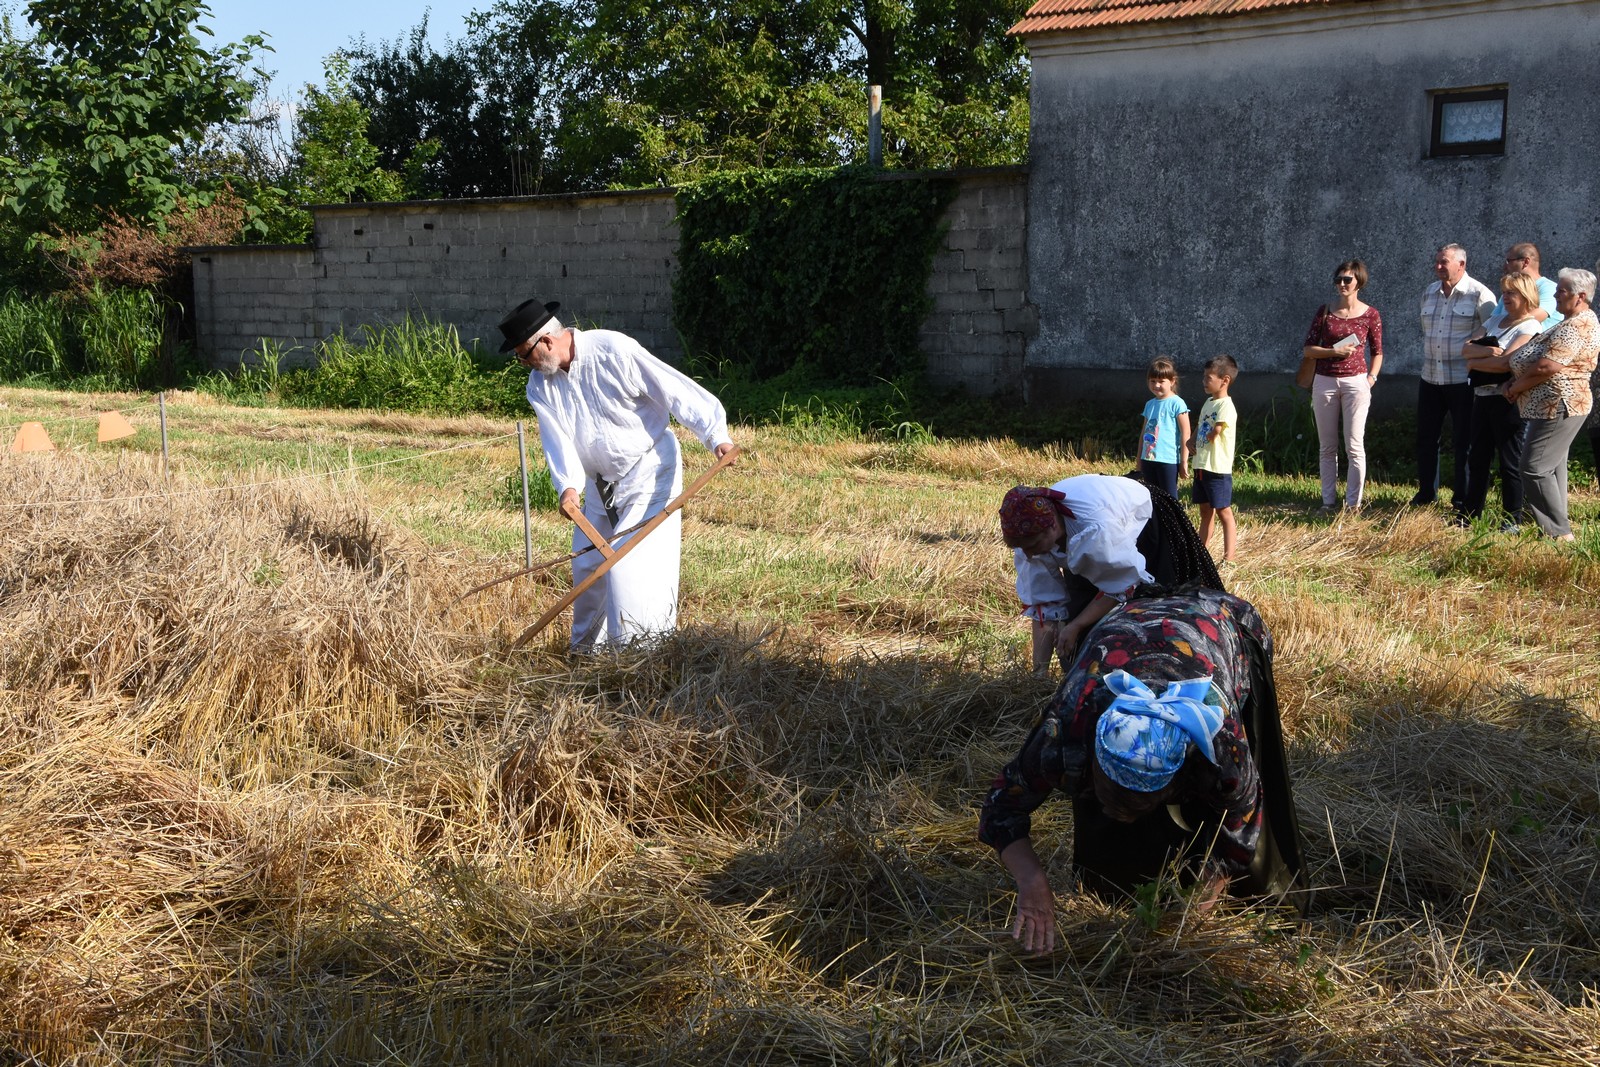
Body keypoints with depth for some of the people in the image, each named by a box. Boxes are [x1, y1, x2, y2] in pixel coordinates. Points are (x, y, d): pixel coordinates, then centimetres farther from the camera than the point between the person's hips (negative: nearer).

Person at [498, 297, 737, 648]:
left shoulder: (613, 351, -20)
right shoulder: (540, 386, -1)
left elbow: (676, 389, -21)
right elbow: (556, 438, -10)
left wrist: (717, 435, -27)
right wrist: (568, 485, -28)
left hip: (650, 473, -7)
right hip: (601, 484, 7)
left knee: (628, 563, -15)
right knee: (587, 566, 13)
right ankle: (588, 649, 30)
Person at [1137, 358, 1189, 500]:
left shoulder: (1176, 403, -7)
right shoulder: (1149, 404, 13)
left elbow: (1185, 433, -10)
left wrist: (1184, 462, -12)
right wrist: (1139, 460, 18)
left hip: (1168, 460, -7)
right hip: (1148, 459, 7)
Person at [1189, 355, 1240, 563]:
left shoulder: (1225, 405, -15)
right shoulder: (1208, 402, 14)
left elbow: (1215, 432, -21)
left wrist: (1200, 444, -4)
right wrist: (1192, 441, 4)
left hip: (1218, 468, -9)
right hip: (1201, 466, 9)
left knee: (1223, 512, -4)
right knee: (1205, 512, 16)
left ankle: (1228, 558, -2)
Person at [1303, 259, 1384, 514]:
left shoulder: (1370, 315, 1)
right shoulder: (1325, 311, 3)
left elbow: (1377, 352, 10)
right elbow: (1308, 349, 3)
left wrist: (1371, 378, -4)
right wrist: (1334, 351, -12)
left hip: (1356, 381, -2)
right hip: (1325, 381, 2)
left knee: (1354, 447, -2)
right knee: (1327, 447, 7)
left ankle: (1354, 503, 5)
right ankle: (1329, 502, 15)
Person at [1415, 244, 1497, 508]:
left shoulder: (1478, 295, -11)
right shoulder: (1429, 294, 9)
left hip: (1463, 380, -6)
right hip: (1430, 378, 6)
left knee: (1463, 439, 4)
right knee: (1426, 437, 11)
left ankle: (1462, 497, 13)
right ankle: (1425, 493, 23)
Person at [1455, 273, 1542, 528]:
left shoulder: (1529, 328, -9)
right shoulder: (1496, 320, 15)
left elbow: (1506, 362, -22)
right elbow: (1466, 348, 4)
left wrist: (1474, 362, -7)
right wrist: (1487, 350, -15)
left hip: (1506, 399, -8)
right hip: (1482, 397, 8)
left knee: (1510, 461, -2)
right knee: (1477, 458, 12)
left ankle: (1513, 518, 5)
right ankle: (1469, 512, 20)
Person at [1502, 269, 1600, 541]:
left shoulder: (1576, 327, -18)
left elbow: (1546, 367, -26)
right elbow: (1543, 358, 18)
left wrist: (1515, 387, -11)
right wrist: (1518, 384, 4)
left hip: (1559, 406, -11)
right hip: (1558, 406, 11)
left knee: (1535, 468, -9)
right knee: (1552, 466, 15)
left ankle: (1560, 533, -8)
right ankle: (1559, 530, 19)